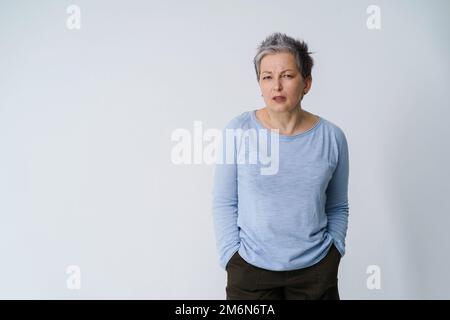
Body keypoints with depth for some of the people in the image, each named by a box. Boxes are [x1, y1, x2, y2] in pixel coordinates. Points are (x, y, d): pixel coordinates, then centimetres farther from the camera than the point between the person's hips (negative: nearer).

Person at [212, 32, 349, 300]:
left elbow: (338, 207, 6)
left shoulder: (332, 137, -4)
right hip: (250, 268, -1)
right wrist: (231, 256, -8)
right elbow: (224, 203, -3)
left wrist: (335, 251, -1)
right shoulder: (238, 131, -9)